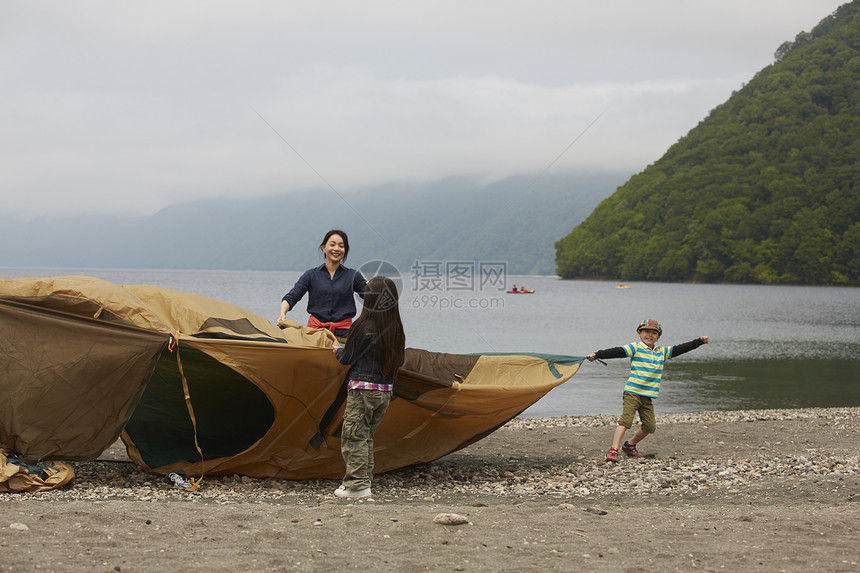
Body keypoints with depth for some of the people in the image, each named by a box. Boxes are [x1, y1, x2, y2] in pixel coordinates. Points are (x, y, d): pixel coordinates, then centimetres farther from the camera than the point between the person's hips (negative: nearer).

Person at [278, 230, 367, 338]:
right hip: (315, 329, 0)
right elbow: (290, 298, 6)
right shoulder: (311, 275, 11)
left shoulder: (353, 276, 12)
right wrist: (282, 315, -13)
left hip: (343, 333, 0)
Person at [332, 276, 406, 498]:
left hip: (363, 389, -7)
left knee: (354, 437, 0)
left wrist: (337, 350, 18)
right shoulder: (397, 330, 3)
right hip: (386, 391, 7)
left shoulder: (363, 327, -13)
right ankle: (364, 478, 21)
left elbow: (347, 358, -6)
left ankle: (358, 485, -2)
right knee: (366, 436, 18)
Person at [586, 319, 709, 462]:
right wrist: (597, 355, -24)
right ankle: (613, 450, -19)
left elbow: (680, 349, 18)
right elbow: (617, 352, -13)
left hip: (648, 397, 6)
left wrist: (700, 341, 16)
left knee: (650, 426, 6)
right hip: (632, 393, -6)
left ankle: (630, 445, 27)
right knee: (625, 420, -17)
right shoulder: (635, 348, -2)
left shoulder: (662, 352, 14)